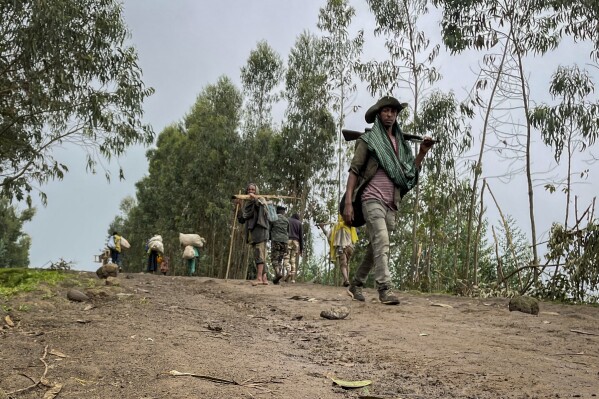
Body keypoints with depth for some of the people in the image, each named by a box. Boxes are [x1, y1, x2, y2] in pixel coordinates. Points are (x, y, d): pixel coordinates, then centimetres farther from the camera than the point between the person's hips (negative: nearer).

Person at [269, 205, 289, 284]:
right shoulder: (286, 220, 14)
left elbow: (269, 229, 5)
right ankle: (277, 277, 2)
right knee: (280, 260, 9)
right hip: (284, 241, 4)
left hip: (275, 240, -4)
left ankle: (278, 273, -27)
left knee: (274, 259, -4)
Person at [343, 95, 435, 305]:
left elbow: (410, 172, 18)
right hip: (373, 199, -6)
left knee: (375, 246, 11)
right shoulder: (368, 140, 2)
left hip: (392, 203, 6)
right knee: (381, 242, -20)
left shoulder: (401, 143, 18)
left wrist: (422, 153, 4)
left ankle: (356, 284, 24)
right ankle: (385, 289, -22)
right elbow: (354, 171, -3)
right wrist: (348, 202, -11)